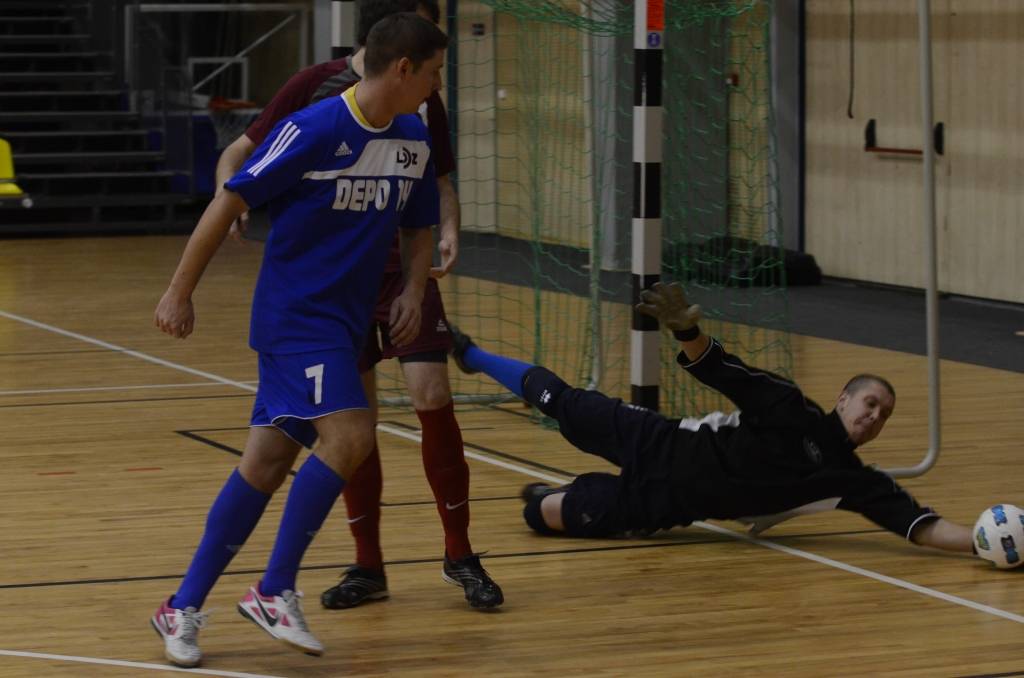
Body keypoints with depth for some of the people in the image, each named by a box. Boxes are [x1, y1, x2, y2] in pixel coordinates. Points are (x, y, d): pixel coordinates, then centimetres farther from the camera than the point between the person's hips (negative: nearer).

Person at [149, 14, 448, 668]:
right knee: (349, 432, -22)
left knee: (268, 461, 6)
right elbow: (229, 202, -11)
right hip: (295, 314, -7)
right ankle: (275, 592, -12)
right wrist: (180, 292, -8)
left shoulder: (415, 139, 6)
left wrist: (414, 290, 3)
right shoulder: (314, 130, -16)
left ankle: (184, 608, 14)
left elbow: (419, 226, 21)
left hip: (345, 321, 7)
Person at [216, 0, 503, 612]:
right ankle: (368, 567, 14)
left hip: (407, 272, 1)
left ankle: (460, 555, 2)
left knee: (432, 396, -13)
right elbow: (238, 154, 2)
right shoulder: (316, 88, -5)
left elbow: (441, 183, 13)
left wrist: (449, 229, -9)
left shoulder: (423, 102, 3)